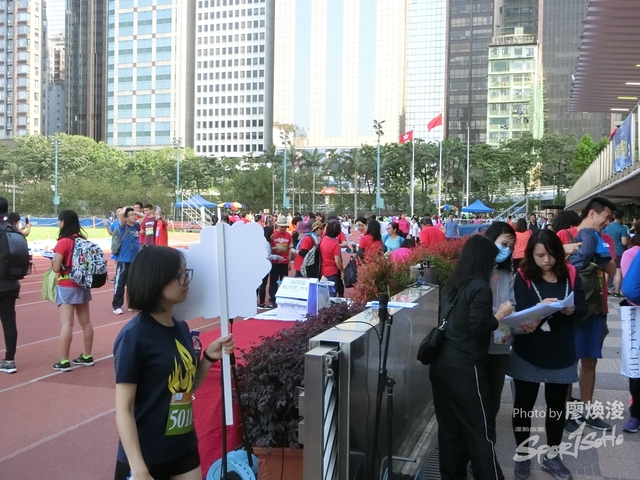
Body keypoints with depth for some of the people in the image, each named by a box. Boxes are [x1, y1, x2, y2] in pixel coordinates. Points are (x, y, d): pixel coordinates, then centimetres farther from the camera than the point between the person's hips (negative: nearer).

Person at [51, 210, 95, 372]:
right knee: (85, 322, 12)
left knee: (67, 324, -6)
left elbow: (56, 268, -15)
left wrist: (54, 260, 4)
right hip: (83, 284, 7)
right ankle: (87, 357, 22)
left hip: (67, 287, -7)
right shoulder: (83, 239, 4)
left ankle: (64, 362, -4)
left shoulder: (63, 242, -14)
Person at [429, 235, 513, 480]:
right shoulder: (479, 287, -13)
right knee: (481, 431, 0)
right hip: (464, 368, -8)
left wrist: (492, 316, 15)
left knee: (450, 428, 14)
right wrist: (501, 314, -4)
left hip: (442, 363, 8)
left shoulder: (453, 284, 11)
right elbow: (478, 326, -18)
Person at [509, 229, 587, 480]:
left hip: (561, 353, 3)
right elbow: (521, 312, -17)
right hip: (529, 353, -2)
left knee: (557, 404, 14)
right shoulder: (523, 276, -9)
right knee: (524, 403, 7)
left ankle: (551, 456, 31)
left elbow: (583, 308, -2)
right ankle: (522, 454, 25)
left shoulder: (570, 274, -2)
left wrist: (570, 309, -23)